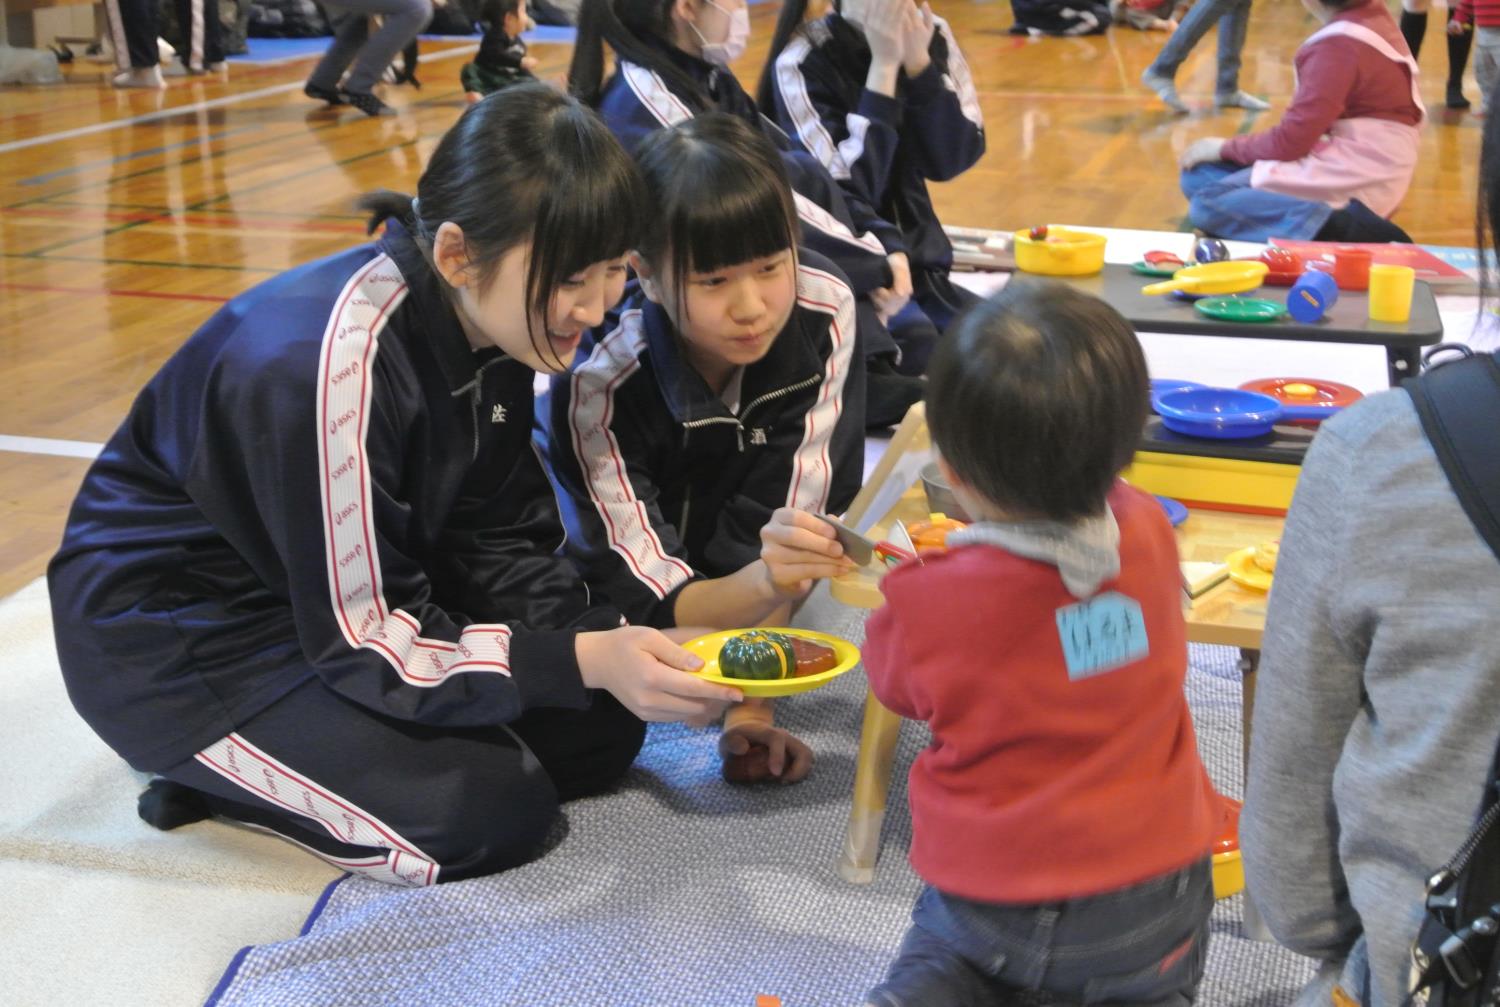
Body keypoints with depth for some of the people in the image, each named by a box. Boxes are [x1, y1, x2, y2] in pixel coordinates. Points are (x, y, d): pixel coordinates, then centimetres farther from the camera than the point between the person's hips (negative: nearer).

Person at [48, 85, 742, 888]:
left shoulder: (489, 319, -9)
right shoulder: (330, 365, -34)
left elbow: (495, 541, -3)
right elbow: (364, 642, -27)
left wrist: (614, 645, -19)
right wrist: (581, 660, -36)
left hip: (364, 591, 8)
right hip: (178, 635, -8)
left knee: (599, 732, -1)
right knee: (489, 811, -20)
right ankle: (205, 770, 1)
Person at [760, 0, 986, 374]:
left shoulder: (932, 36, 2)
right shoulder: (802, 62, -15)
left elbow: (952, 160, -4)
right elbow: (851, 193, -21)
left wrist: (917, 60, -16)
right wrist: (884, 64, -23)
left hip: (917, 262, 6)